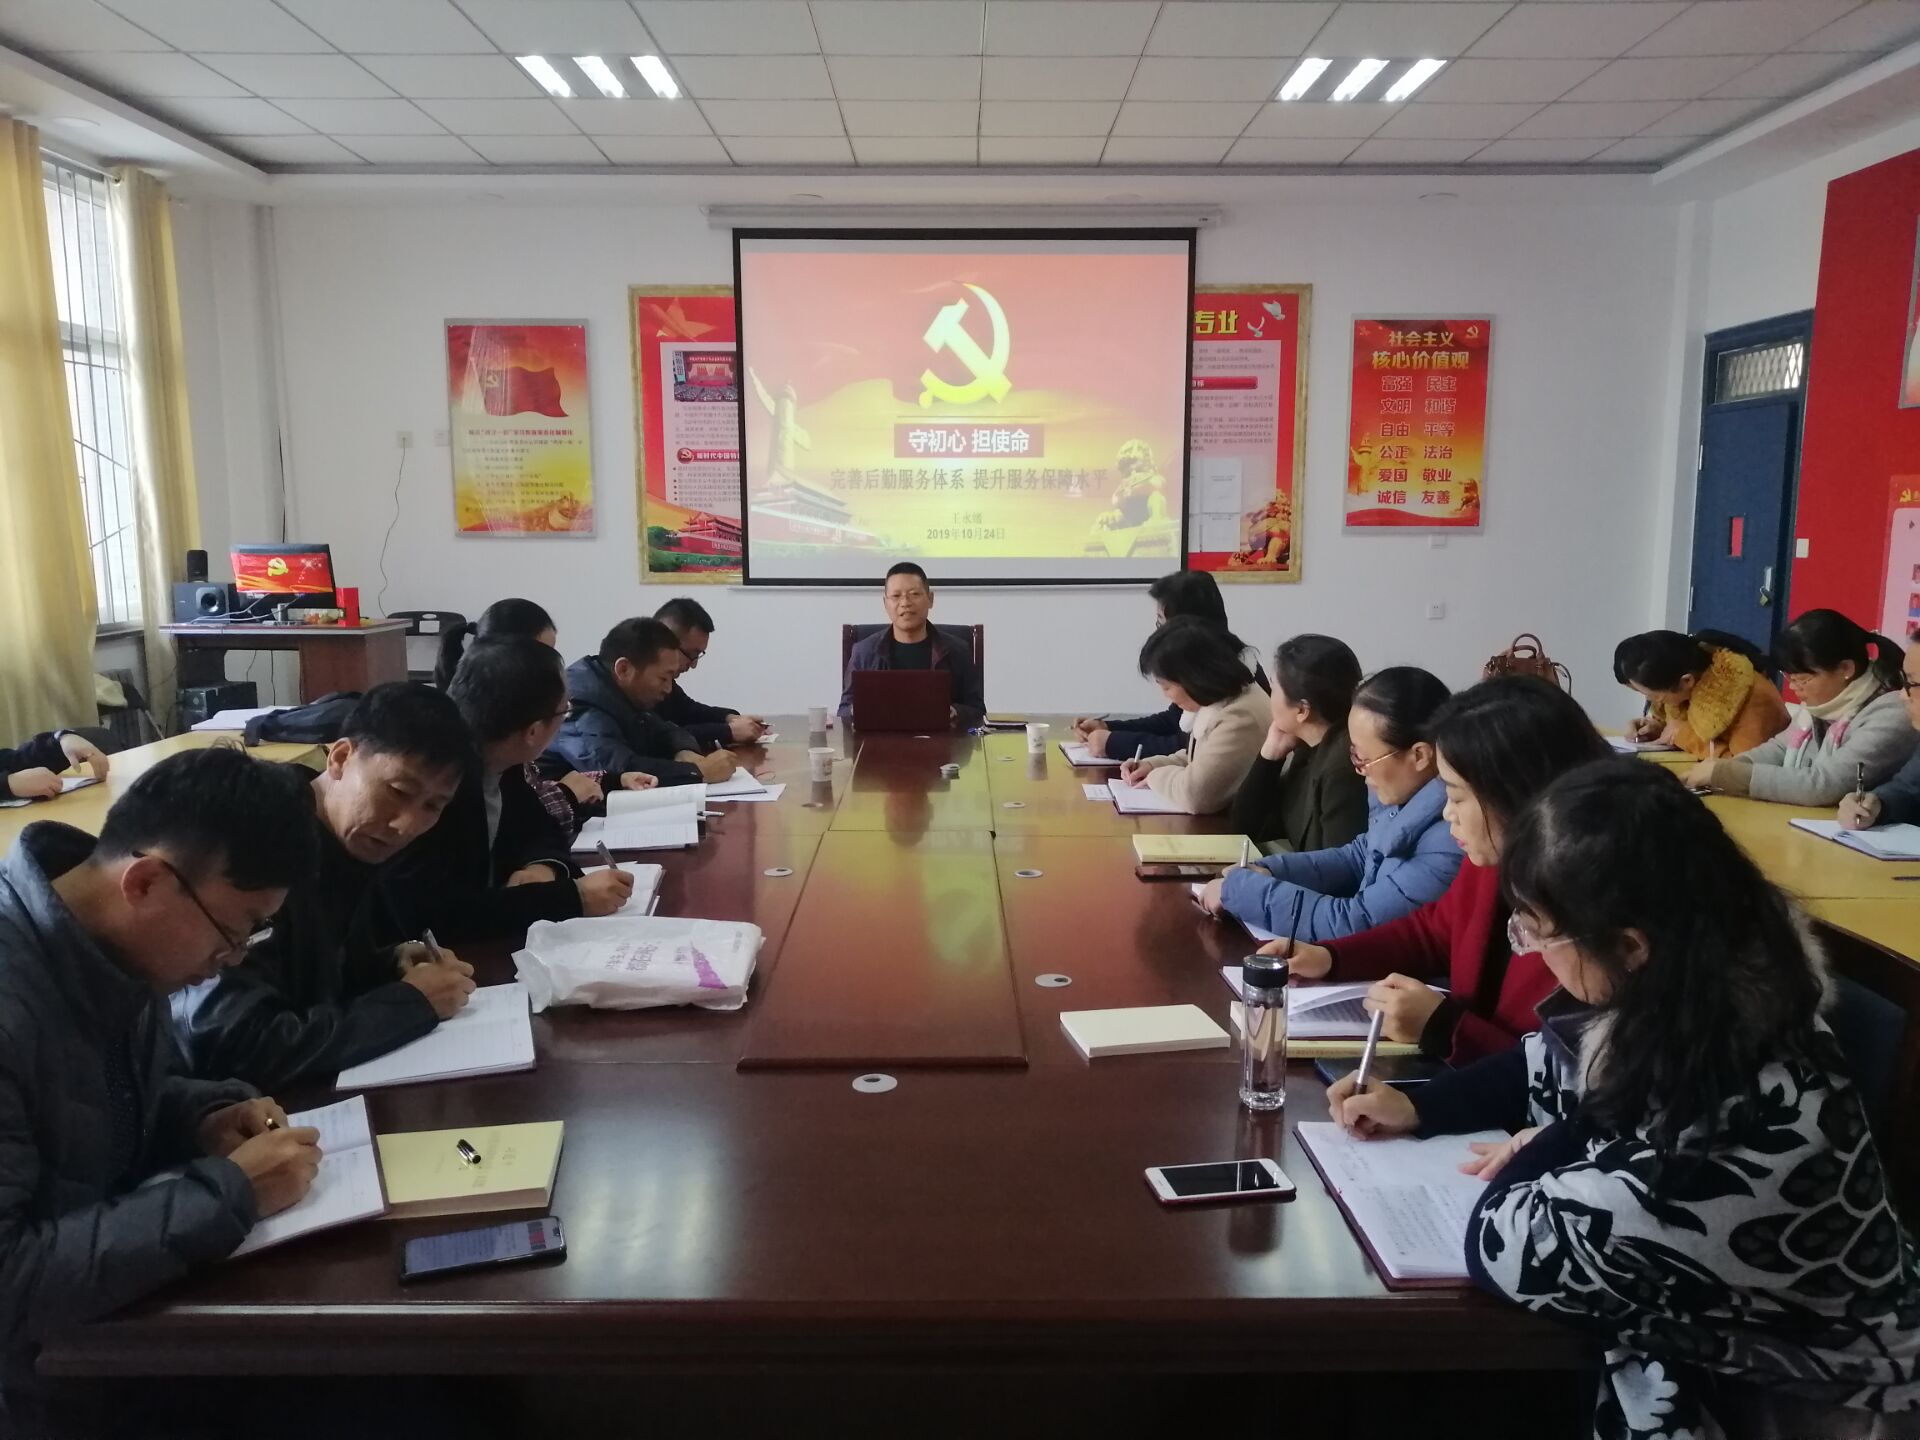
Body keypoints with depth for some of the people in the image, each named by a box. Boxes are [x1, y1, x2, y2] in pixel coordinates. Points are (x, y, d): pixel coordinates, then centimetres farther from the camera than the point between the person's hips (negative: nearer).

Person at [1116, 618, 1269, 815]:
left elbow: (1194, 794, -29)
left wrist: (1157, 776, -10)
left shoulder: (1240, 719, -27)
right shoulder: (1216, 700, 3)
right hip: (1212, 820, 9)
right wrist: (1152, 765, 4)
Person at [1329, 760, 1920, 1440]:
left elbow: (1507, 1249, -32)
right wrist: (1417, 1106, -1)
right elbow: (1548, 1066, 9)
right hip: (1696, 1331, 7)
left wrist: (1552, 1149, -14)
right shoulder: (1673, 998, -12)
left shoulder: (1750, 1117, -38)